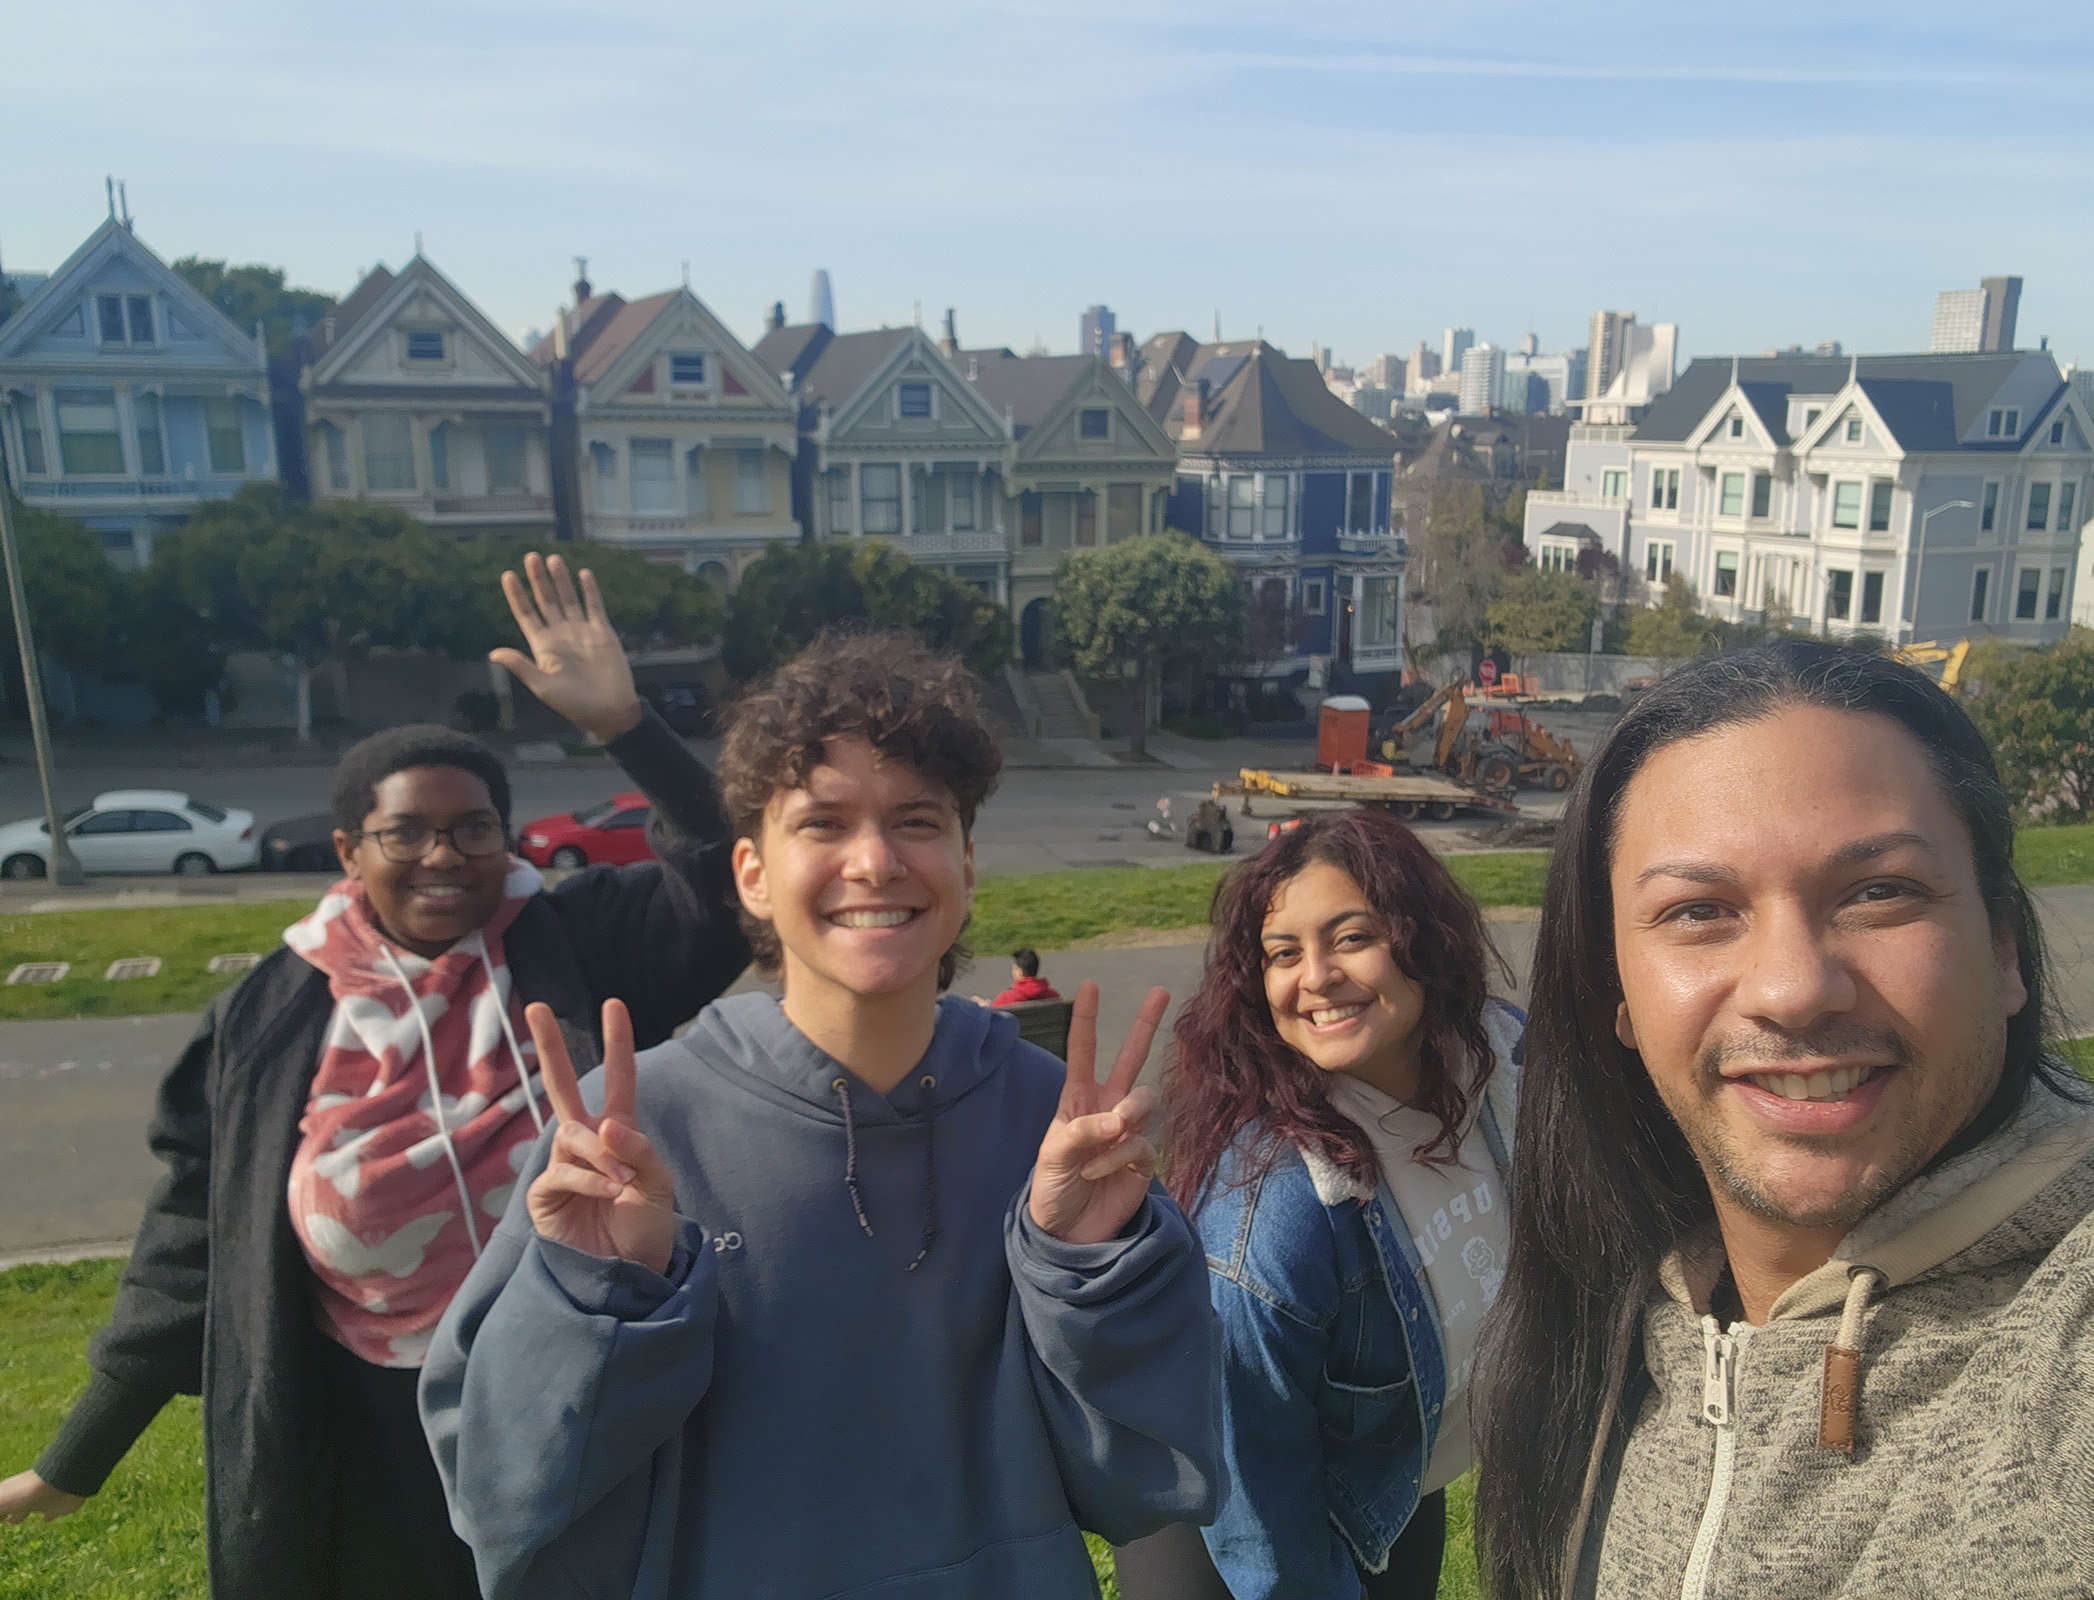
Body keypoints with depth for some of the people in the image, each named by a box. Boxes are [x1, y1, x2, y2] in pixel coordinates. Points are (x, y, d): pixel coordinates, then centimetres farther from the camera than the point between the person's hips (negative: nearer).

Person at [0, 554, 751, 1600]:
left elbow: (725, 882, -23)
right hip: (372, 1434, 1)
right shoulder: (274, 1015, -5)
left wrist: (621, 724, -33)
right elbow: (195, 1235, 2)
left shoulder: (573, 948, -10)